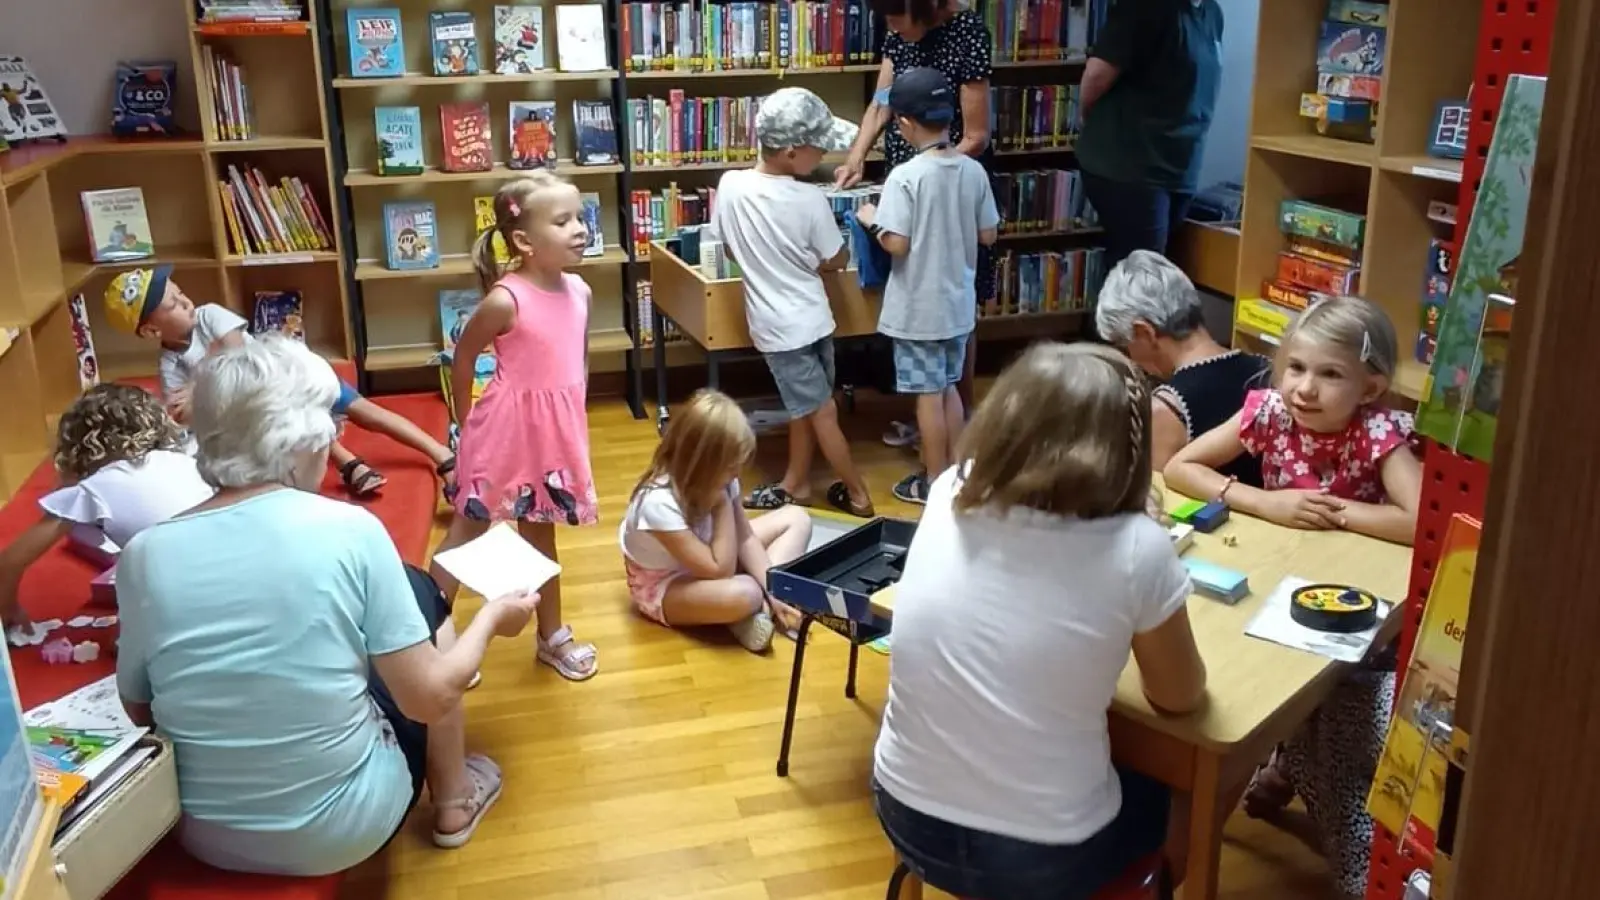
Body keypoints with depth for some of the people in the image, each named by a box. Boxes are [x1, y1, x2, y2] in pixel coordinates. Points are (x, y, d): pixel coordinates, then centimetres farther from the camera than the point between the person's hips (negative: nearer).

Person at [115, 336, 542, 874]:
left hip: (206, 837, 4)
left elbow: (140, 712, 2)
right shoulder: (350, 531, -19)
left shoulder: (144, 554, -10)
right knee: (421, 593, 17)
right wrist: (491, 618, 3)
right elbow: (429, 699, -15)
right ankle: (454, 802, 32)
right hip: (344, 831, -3)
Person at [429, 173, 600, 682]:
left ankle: (552, 637, 33)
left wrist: (574, 421, 12)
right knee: (469, 529, 8)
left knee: (540, 531, 20)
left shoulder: (579, 292, -2)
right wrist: (466, 425, 0)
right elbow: (463, 359, -8)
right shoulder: (505, 300, -20)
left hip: (556, 430, 6)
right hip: (507, 427, -6)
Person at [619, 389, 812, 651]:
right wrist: (723, 505, -30)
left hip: (708, 559, 8)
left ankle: (764, 605, -16)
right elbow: (720, 571, -33)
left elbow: (745, 538, -6)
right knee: (742, 594, -41)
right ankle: (760, 605, -6)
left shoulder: (716, 479, -16)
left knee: (797, 519, -1)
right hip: (663, 586, -8)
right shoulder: (659, 501, -36)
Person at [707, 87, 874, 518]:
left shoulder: (730, 185, -10)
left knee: (815, 409, 8)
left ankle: (858, 495, 18)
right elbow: (837, 261, -4)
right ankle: (794, 484, 30)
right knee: (810, 406, 18)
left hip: (777, 322, 1)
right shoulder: (810, 199, -16)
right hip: (810, 317, -1)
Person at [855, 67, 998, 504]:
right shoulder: (974, 171, -2)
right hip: (958, 302, 6)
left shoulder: (905, 177, -18)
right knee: (949, 387, 20)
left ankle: (934, 483, 16)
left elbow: (897, 245, -20)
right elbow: (989, 235, 5)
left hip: (918, 307, -6)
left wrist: (872, 221, -2)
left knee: (928, 394, 5)